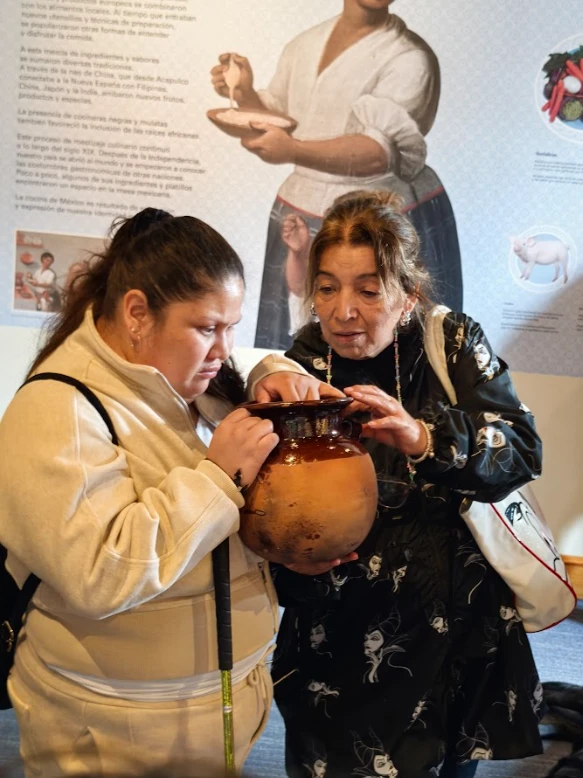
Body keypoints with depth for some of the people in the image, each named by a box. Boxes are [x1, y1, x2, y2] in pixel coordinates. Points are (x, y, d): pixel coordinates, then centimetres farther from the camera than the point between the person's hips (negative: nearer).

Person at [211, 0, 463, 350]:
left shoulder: (409, 58, -12)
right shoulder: (304, 45, 9)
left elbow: (380, 152, -25)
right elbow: (278, 119, 19)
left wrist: (293, 151, -37)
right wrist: (246, 95, -2)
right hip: (303, 218, 6)